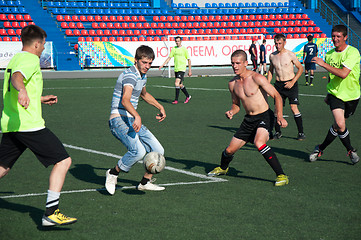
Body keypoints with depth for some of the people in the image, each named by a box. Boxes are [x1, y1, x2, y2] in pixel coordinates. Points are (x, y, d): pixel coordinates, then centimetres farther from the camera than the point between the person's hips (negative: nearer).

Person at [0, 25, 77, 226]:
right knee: (63, 161, -6)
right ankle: (51, 213, -12)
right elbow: (17, 77, -28)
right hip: (30, 124, -9)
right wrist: (23, 91, -49)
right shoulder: (31, 59, -6)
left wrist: (40, 99, 42)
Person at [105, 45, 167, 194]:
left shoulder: (142, 76, 15)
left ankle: (145, 182, 23)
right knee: (138, 151, -30)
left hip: (132, 121, 9)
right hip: (118, 120, -9)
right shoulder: (130, 75, -16)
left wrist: (160, 107, 34)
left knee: (158, 151, 5)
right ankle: (113, 174, -6)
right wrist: (137, 116, -48)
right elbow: (125, 100, -33)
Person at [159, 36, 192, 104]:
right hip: (176, 69, 6)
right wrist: (163, 65, 0)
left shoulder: (184, 49, -5)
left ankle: (176, 100, -13)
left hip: (182, 69, -6)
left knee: (177, 83, -17)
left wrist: (190, 70, -2)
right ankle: (188, 96, 30)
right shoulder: (174, 49, 9)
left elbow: (189, 60, -1)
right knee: (180, 85, 12)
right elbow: (169, 58, 12)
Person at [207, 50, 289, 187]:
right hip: (248, 120, 6)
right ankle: (223, 168, 45)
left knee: (259, 143, -33)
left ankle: (281, 175, -27)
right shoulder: (232, 84, 3)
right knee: (230, 150, 9)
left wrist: (279, 116, -27)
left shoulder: (256, 78, -16)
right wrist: (231, 112, -4)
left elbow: (277, 96, -14)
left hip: (264, 117, -6)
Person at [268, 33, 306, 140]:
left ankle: (301, 132, -4)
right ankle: (278, 132, 15)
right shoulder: (272, 56, 5)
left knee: (294, 108, -11)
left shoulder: (290, 55, -7)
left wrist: (292, 82, -9)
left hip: (290, 84, -4)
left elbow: (300, 68, -1)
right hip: (278, 84, 4)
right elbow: (270, 70, 20)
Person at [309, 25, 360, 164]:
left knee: (337, 126, 8)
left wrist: (323, 64, -27)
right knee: (340, 124, -17)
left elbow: (343, 74, -26)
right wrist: (329, 94, 26)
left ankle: (321, 148, 30)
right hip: (335, 94, 2)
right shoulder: (329, 54, 4)